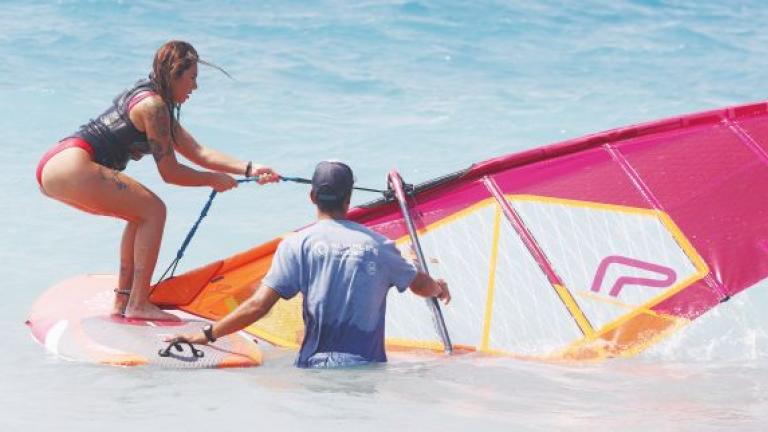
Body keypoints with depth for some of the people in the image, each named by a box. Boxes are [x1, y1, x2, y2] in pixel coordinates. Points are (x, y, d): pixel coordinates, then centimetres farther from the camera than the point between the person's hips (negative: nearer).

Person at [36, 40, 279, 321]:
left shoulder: (156, 104, 24)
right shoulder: (153, 105, -8)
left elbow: (199, 153, 20)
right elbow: (169, 173, -6)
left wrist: (250, 169, 12)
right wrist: (214, 179, 7)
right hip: (71, 165, -10)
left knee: (142, 214, 19)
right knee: (153, 211, -6)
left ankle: (122, 301, 18)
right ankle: (138, 304, -6)